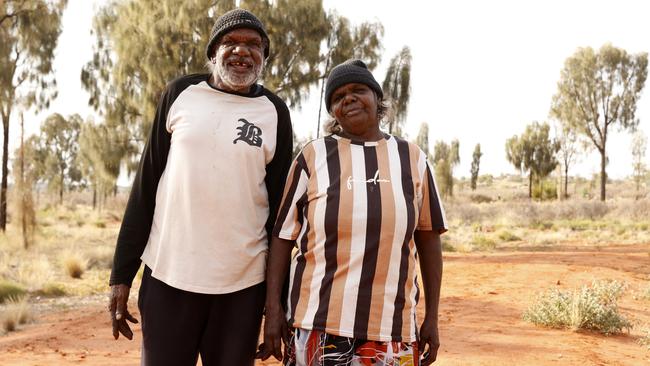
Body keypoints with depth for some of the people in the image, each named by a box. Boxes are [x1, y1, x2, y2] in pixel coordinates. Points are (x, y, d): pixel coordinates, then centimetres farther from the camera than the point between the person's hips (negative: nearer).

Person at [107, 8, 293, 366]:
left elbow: (280, 205, 4)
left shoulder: (274, 112, 2)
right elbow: (146, 185, 4)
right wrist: (122, 273, 1)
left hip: (243, 282, 0)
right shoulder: (180, 93, 3)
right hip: (169, 273, 1)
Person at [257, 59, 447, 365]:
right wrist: (273, 308, -4)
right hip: (318, 324, -1)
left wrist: (432, 315, 7)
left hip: (391, 327, 2)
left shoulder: (412, 159, 6)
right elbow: (282, 235, 1)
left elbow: (428, 239, 8)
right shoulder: (313, 157, 0)